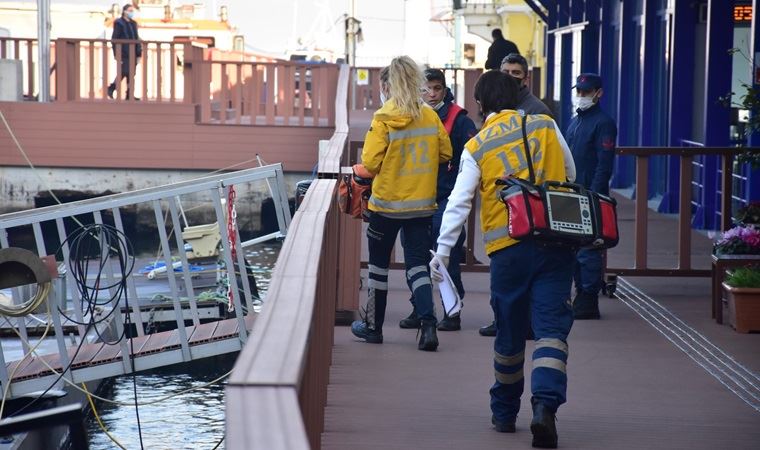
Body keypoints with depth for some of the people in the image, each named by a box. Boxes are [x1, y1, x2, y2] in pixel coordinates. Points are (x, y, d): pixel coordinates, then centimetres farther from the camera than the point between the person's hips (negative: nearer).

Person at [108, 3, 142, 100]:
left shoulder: (133, 23, 16)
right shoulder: (119, 23, -3)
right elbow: (114, 39, -7)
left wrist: (139, 53, 11)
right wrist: (116, 54, -13)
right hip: (124, 54, -6)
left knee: (131, 74, 4)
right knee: (124, 72, -11)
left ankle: (130, 94, 6)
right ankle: (111, 88, 6)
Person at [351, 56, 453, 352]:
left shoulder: (384, 119, -14)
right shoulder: (430, 116, -2)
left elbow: (370, 163, -16)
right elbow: (446, 154, 6)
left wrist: (379, 170, 5)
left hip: (386, 203, -3)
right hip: (422, 204, 3)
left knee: (379, 264, 13)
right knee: (418, 264, 6)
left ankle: (373, 325, 23)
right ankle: (428, 323, -13)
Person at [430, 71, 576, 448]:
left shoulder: (476, 147, 2)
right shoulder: (545, 126, 7)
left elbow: (459, 202, -2)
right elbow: (569, 175, 15)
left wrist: (442, 249, 0)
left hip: (509, 247, 0)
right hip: (556, 241, 0)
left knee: (509, 332, 13)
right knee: (551, 326, -3)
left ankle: (504, 412, 26)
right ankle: (545, 404, -22)